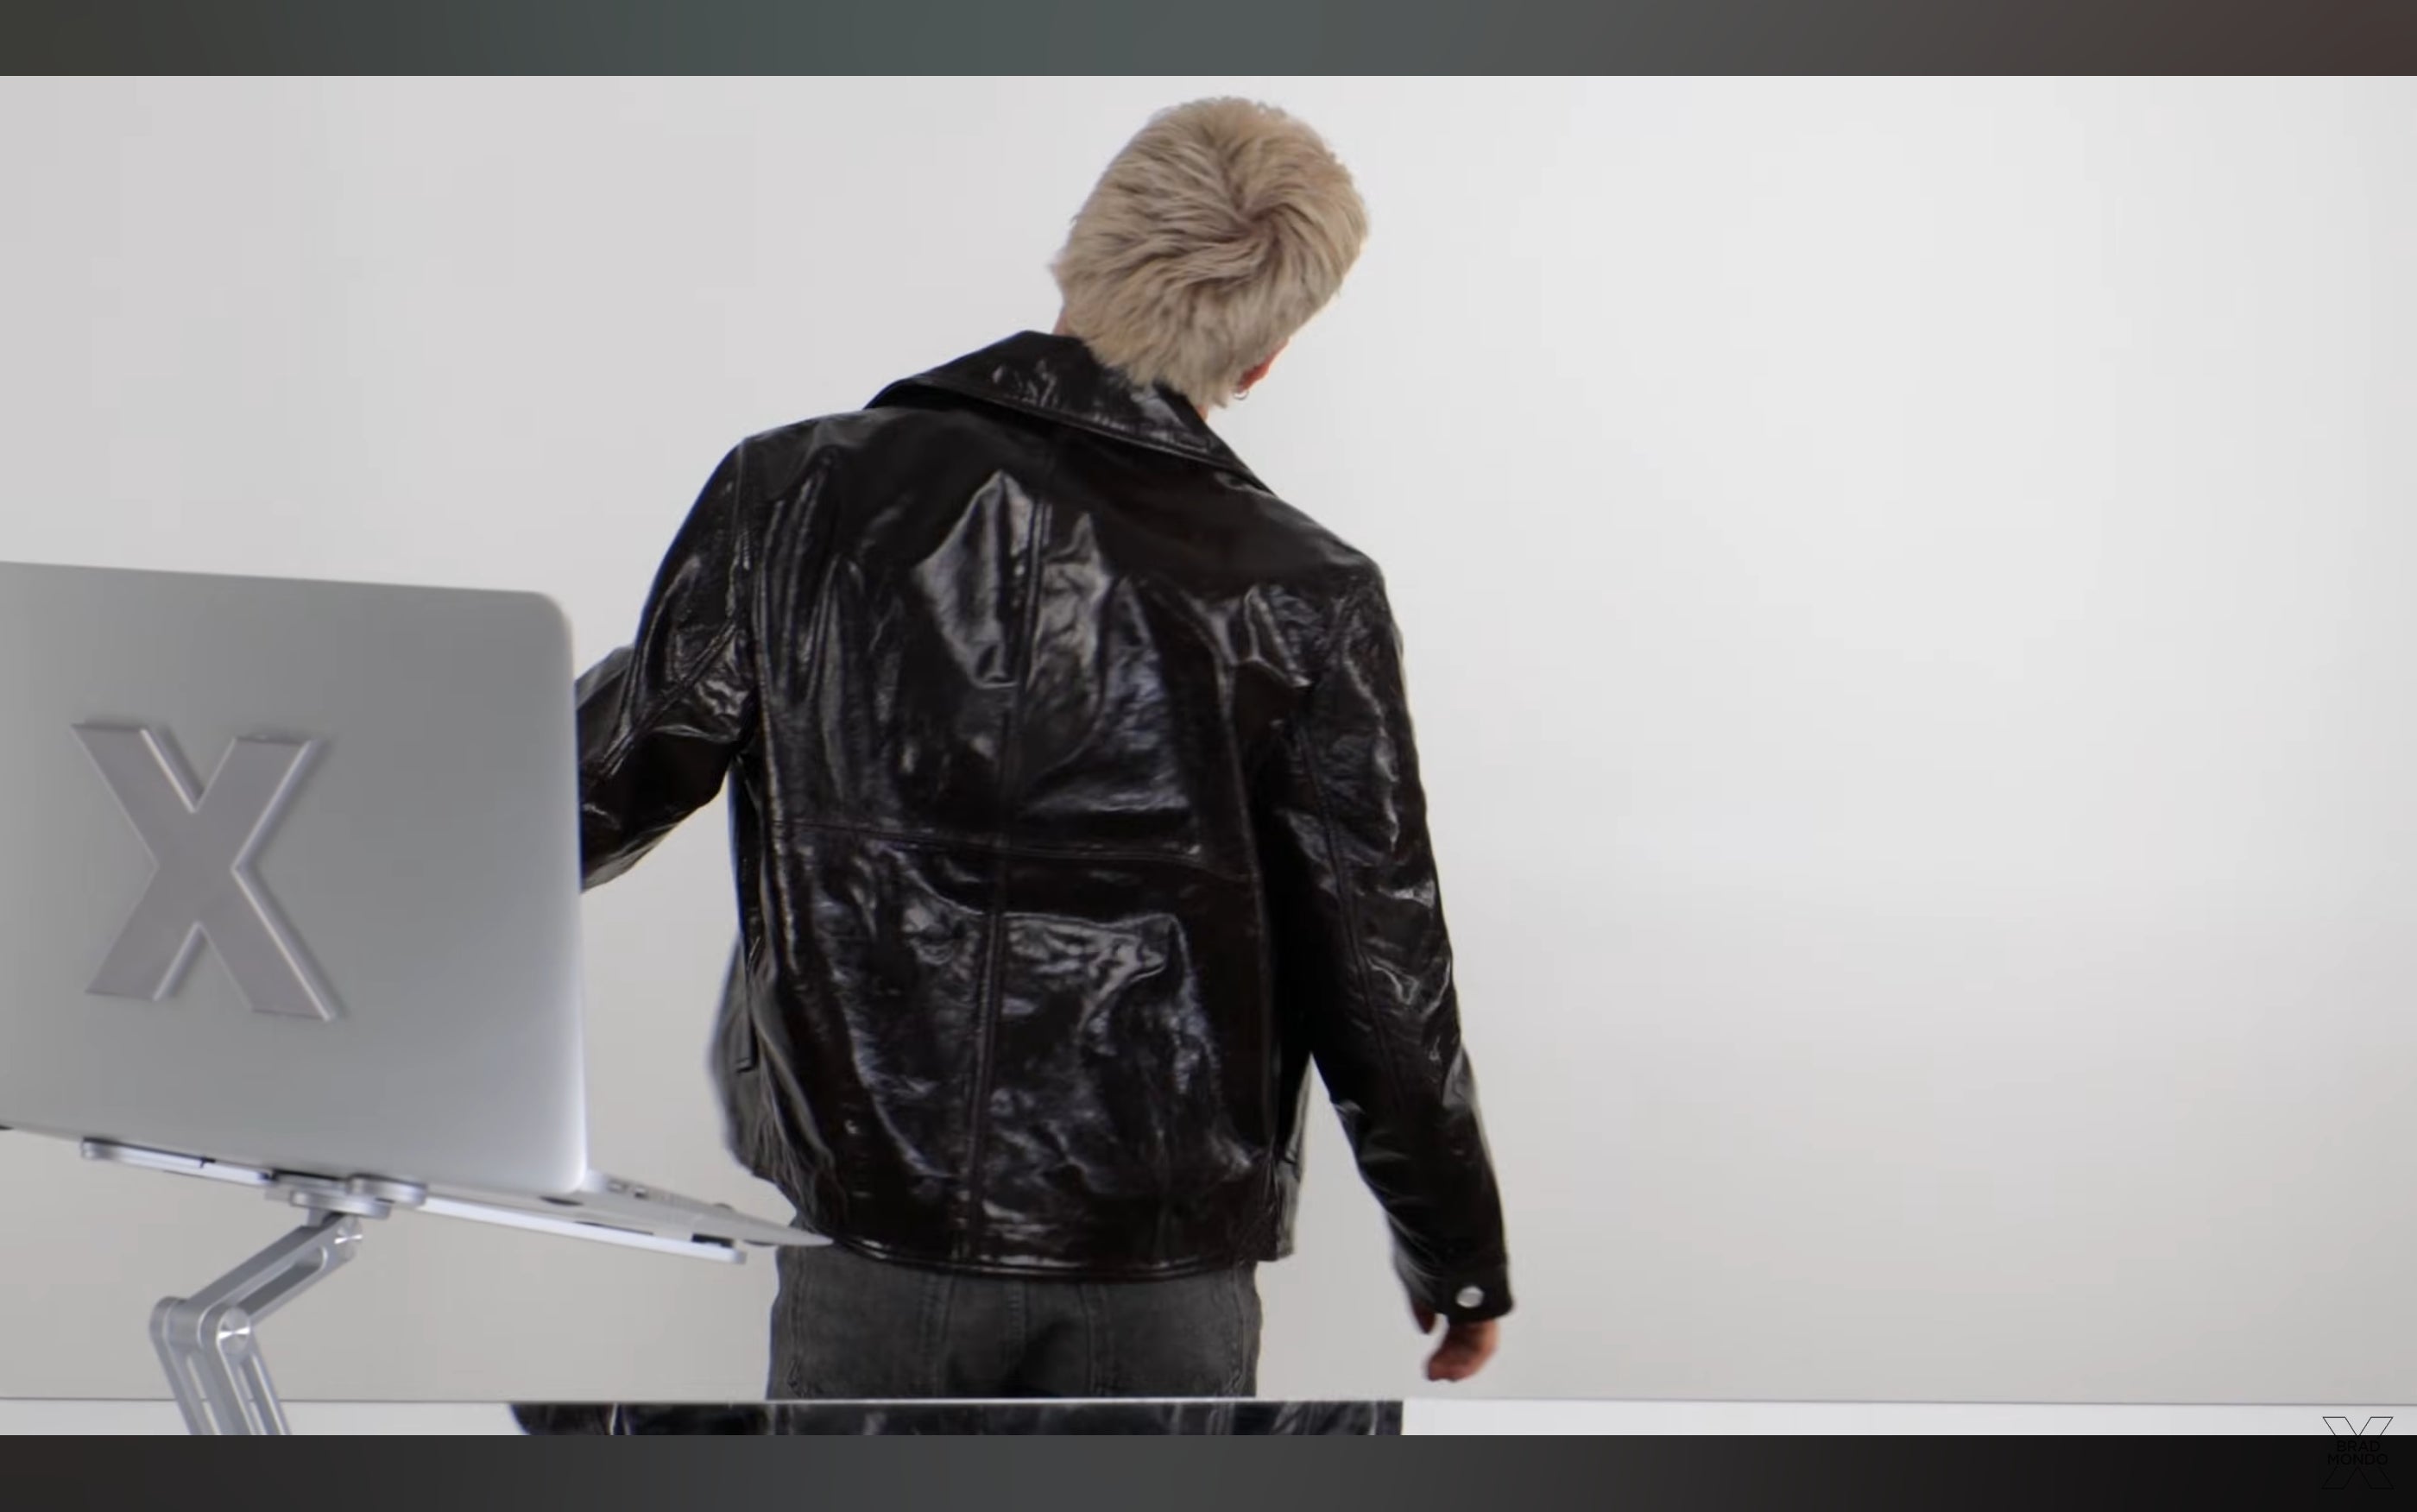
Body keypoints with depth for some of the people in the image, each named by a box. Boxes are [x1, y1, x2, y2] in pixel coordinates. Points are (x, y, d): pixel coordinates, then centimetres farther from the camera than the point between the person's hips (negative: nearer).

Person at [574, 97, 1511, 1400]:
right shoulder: (1301, 597, -7)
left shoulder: (801, 494, -4)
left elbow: (616, 773, 5)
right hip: (1160, 1256, -1)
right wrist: (1455, 1249, 12)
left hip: (870, 1215, 1)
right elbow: (1378, 965, -3)